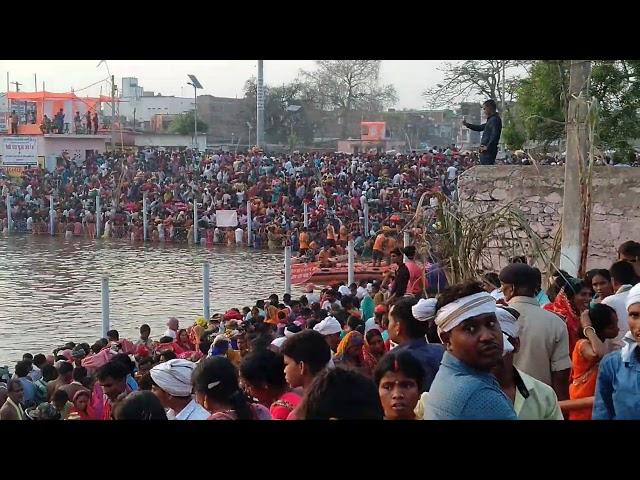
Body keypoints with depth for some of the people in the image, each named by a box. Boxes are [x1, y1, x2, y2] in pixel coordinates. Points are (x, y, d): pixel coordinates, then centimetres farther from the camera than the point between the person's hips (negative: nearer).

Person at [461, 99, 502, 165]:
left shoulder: (495, 119, -13)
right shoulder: (491, 119, 20)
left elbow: (495, 136, -23)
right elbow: (480, 127, 31)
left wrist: (487, 147, -21)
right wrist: (467, 124, 23)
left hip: (488, 151, -11)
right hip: (485, 152, 11)